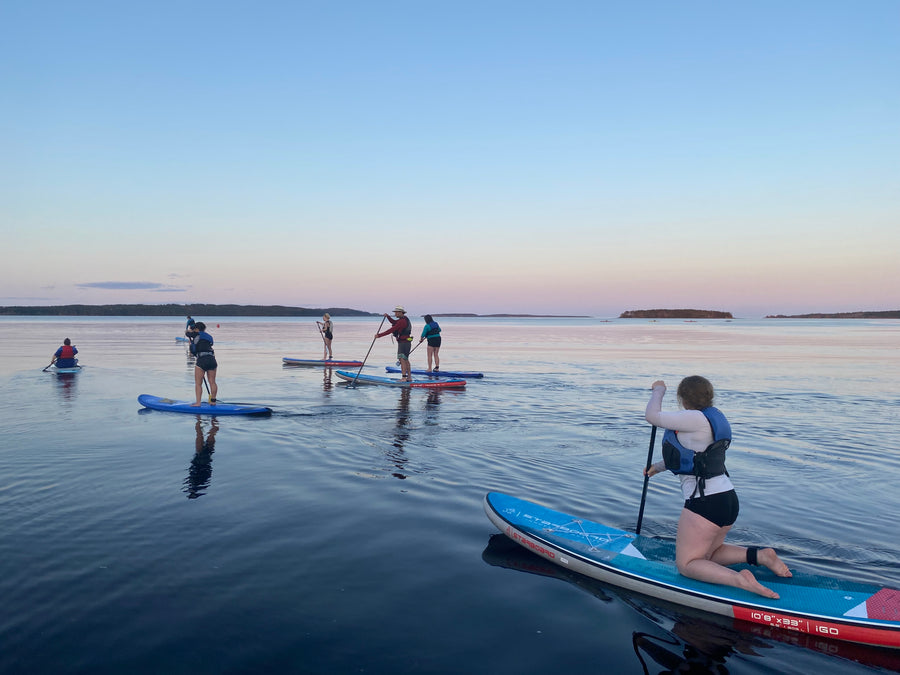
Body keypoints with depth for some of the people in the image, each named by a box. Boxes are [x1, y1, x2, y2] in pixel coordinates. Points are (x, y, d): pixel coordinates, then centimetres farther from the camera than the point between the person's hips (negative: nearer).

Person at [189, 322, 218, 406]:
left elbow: (193, 351, 5)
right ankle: (213, 401, 15)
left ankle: (198, 403, -5)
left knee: (198, 383, 0)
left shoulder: (197, 336, 4)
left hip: (202, 360, -6)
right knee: (212, 382, 10)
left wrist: (191, 343, 23)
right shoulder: (209, 337, 22)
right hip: (212, 359, 6)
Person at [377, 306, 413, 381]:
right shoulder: (405, 319, 14)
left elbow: (392, 330, -22)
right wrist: (387, 316, 10)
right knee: (406, 360, 17)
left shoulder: (402, 321, -18)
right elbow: (393, 322, 27)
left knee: (402, 359, -16)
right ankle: (409, 377, 24)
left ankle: (403, 377, -23)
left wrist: (379, 335, -21)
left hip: (403, 342, -11)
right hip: (405, 342, 11)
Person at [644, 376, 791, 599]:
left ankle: (739, 579, -19)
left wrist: (659, 390, 3)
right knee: (708, 554, 27)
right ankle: (759, 555, 9)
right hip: (728, 499, 10)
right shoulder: (713, 417, 13)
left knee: (686, 564, 3)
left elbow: (652, 416, -16)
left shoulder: (697, 419, -17)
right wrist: (659, 466, 34)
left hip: (706, 503, -10)